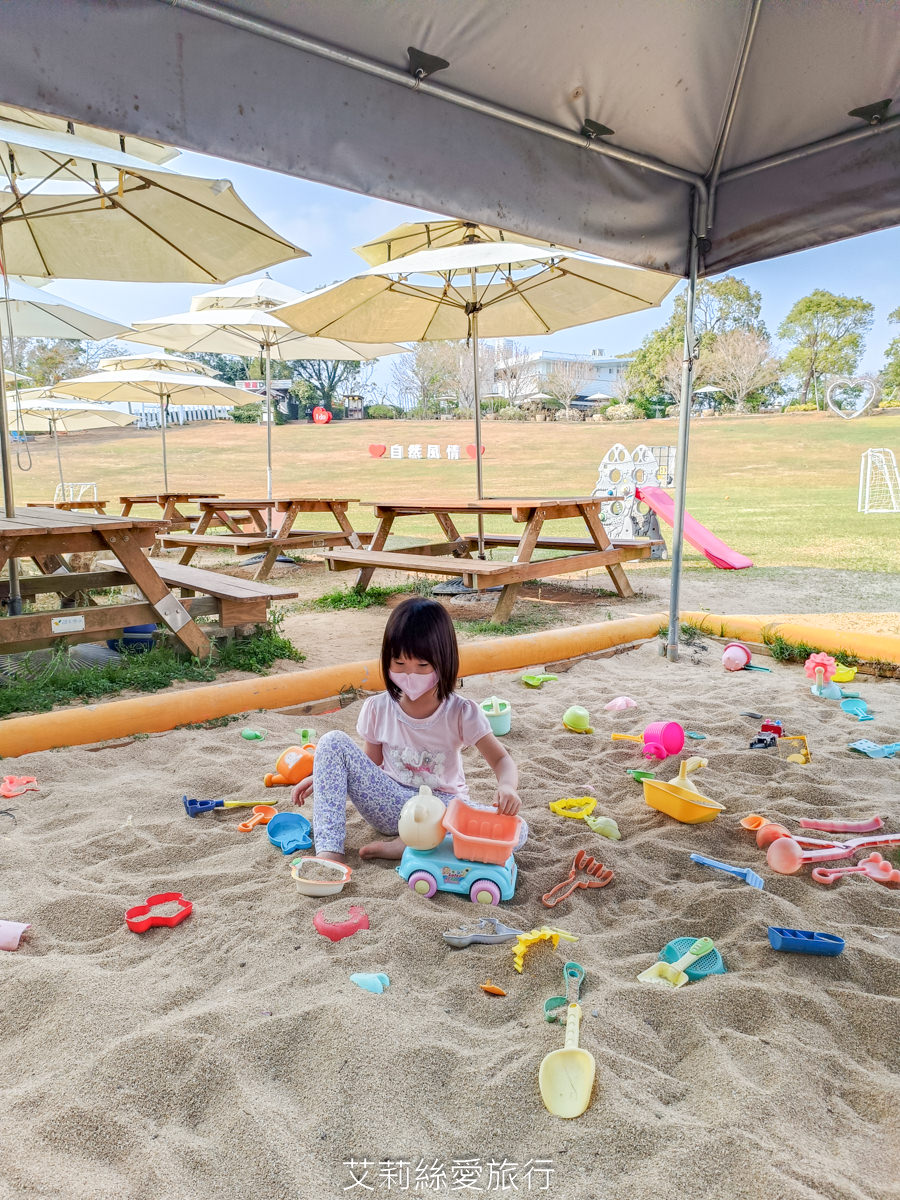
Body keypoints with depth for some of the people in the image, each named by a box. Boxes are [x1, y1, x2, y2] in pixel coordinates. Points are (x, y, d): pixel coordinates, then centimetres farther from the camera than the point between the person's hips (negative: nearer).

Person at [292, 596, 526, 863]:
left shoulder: (461, 713, -11)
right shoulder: (378, 708, -4)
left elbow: (501, 760, -10)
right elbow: (372, 763, 7)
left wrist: (506, 787, -33)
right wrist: (321, 776, -7)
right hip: (391, 807, 1)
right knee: (332, 741, -18)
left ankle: (403, 847, -24)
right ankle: (329, 851, -23)